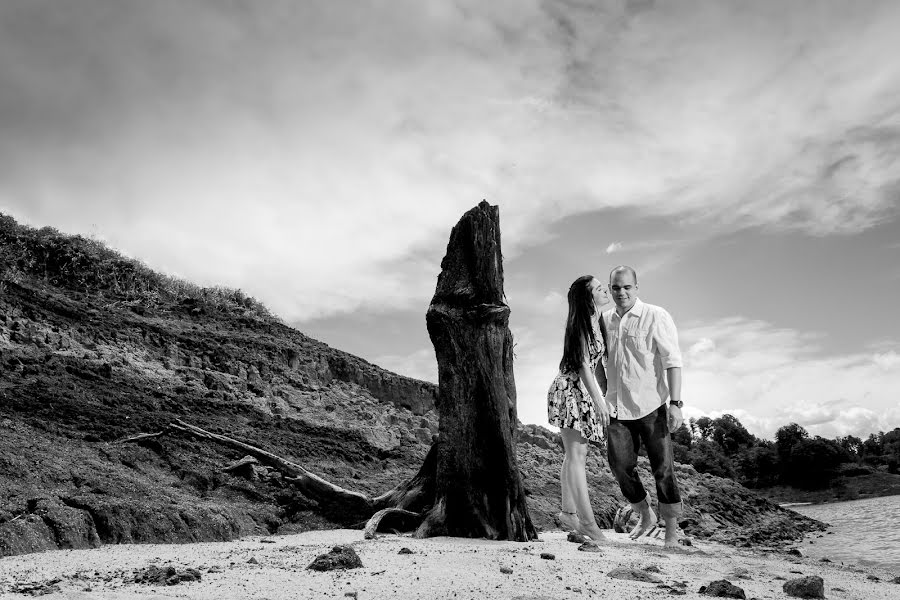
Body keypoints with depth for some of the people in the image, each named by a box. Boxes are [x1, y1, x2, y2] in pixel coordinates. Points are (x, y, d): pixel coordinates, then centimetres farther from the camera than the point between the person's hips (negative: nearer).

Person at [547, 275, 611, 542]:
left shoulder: (597, 322, 13)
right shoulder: (581, 323, -13)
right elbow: (583, 364, -17)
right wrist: (599, 400, -20)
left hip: (584, 392, 9)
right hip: (569, 389, -9)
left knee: (576, 454, 11)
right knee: (576, 455, -9)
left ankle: (568, 512, 17)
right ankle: (588, 522, -10)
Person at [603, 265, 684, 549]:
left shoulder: (656, 317, -5)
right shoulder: (605, 320, 10)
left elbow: (673, 362, -9)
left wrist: (675, 403, -16)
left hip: (651, 405, -4)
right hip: (618, 408, 4)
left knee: (663, 468, 0)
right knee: (619, 463, 1)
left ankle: (672, 532, 15)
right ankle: (645, 515, 25)